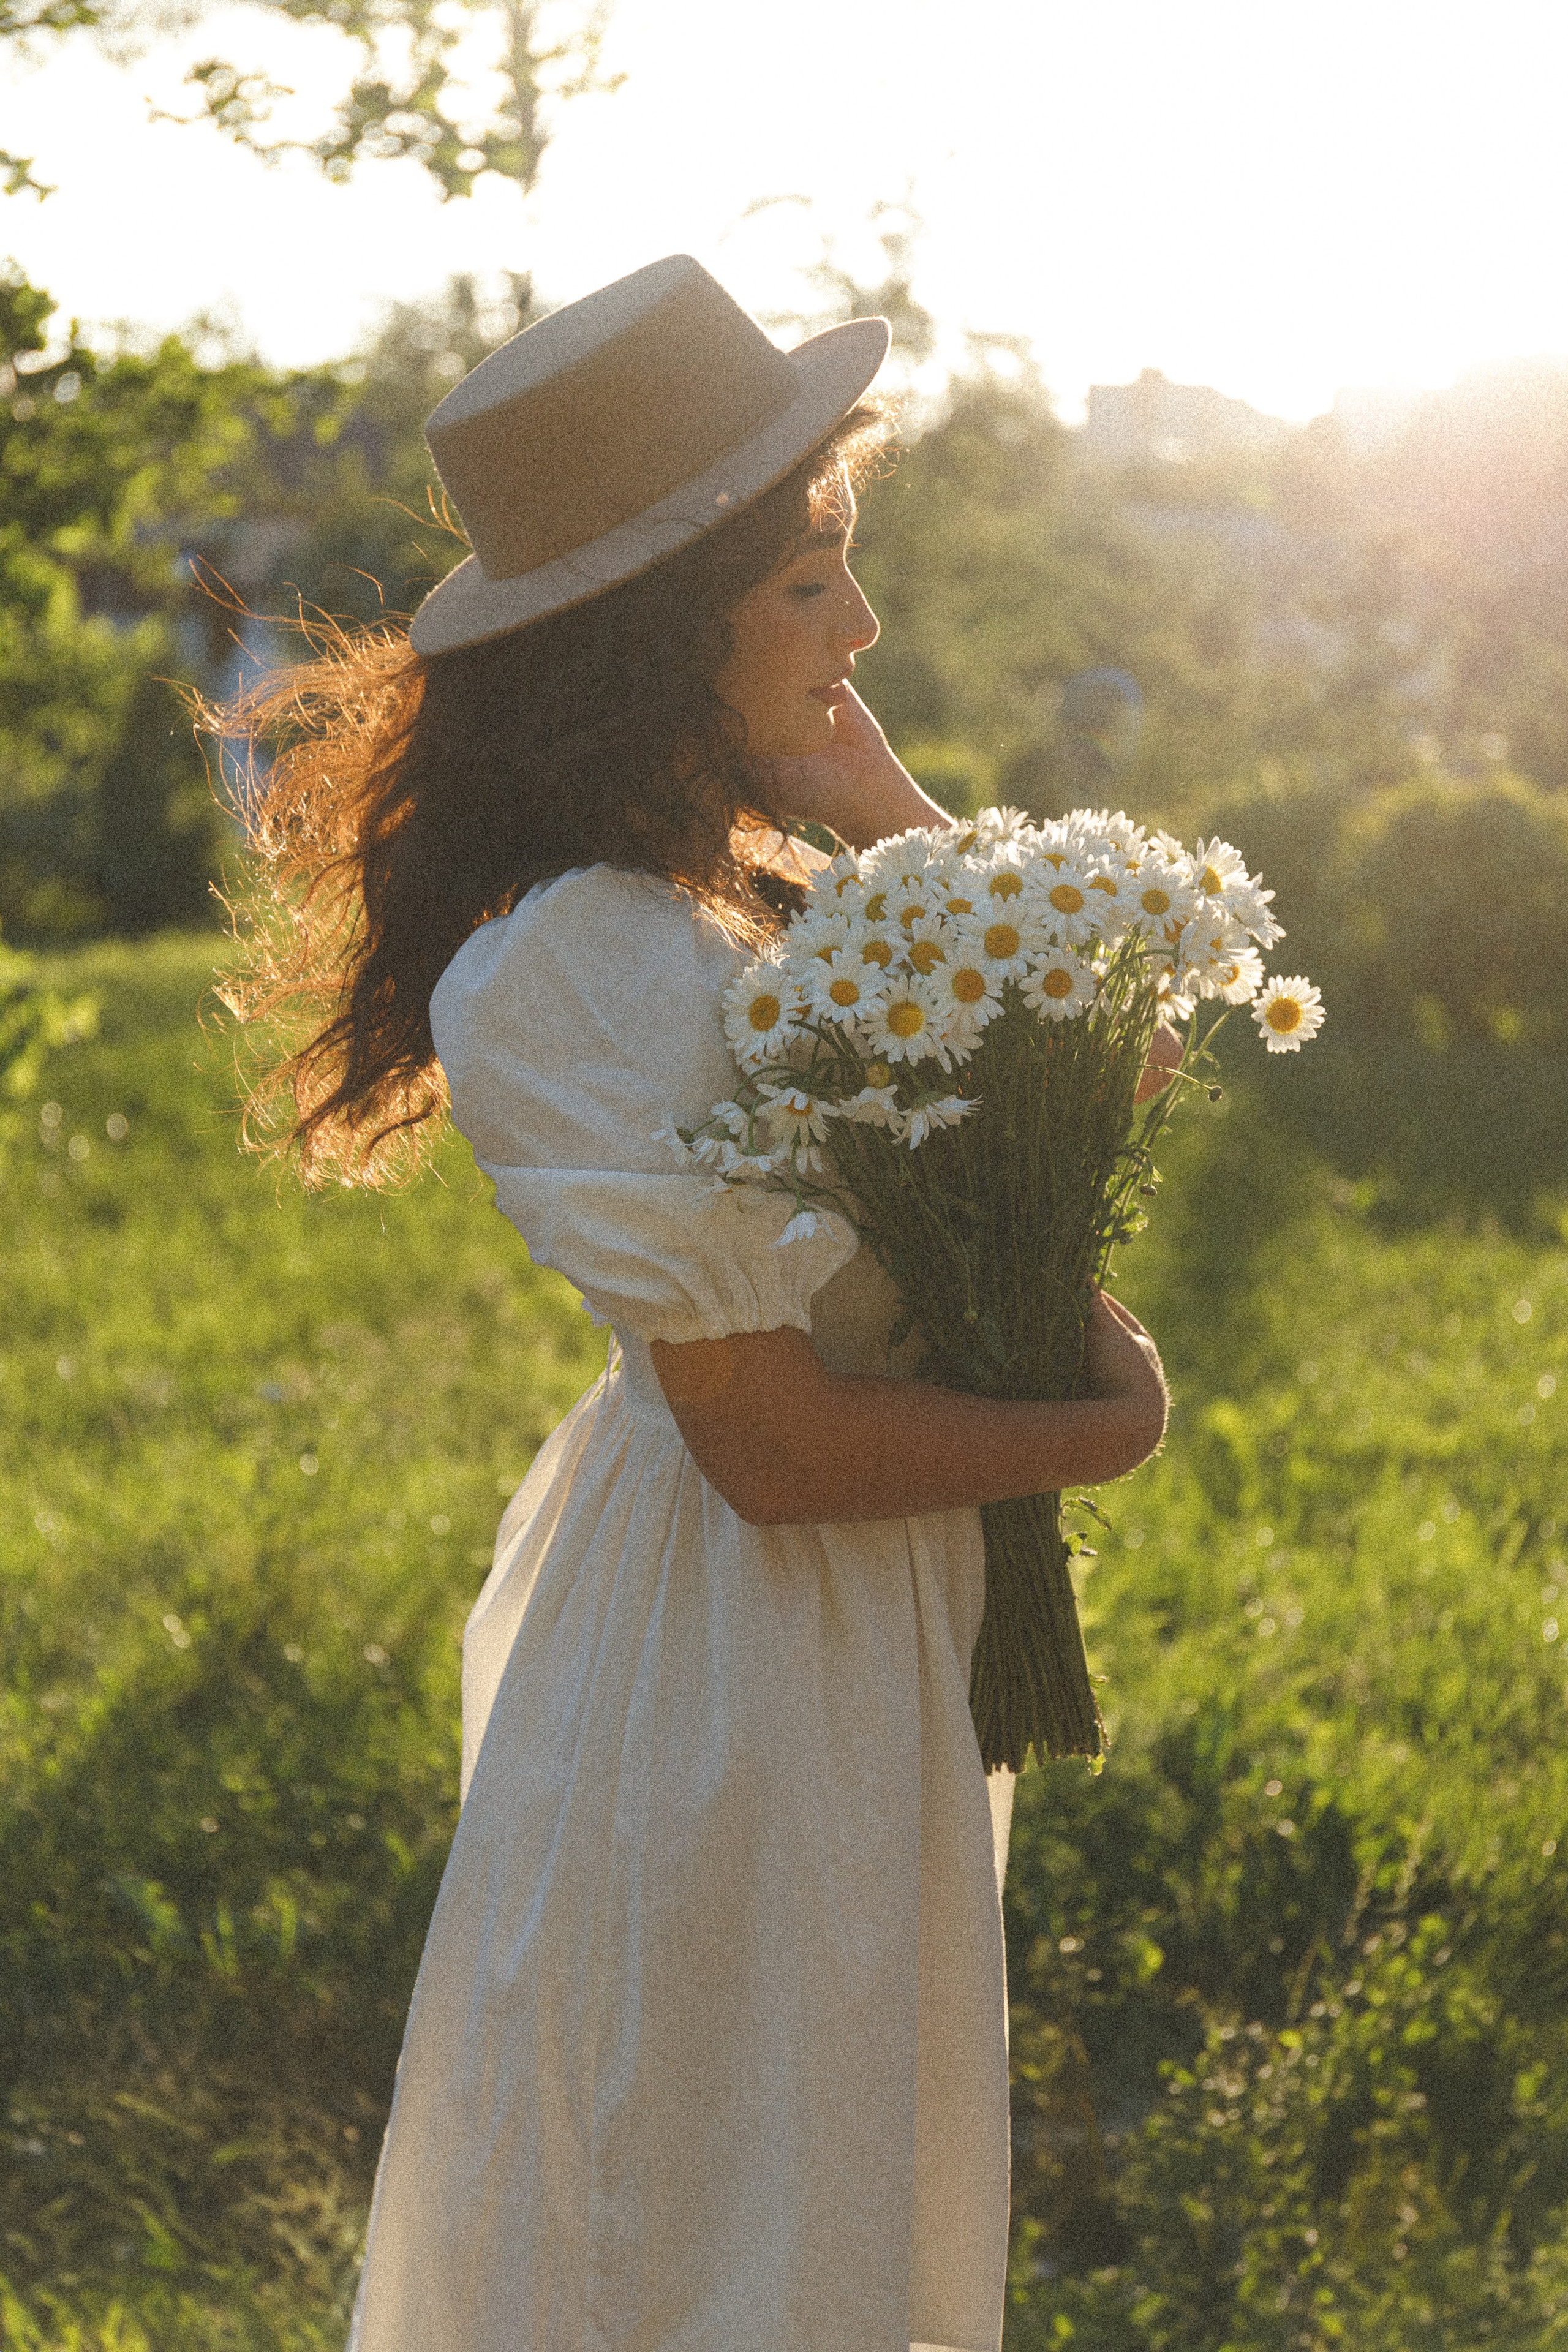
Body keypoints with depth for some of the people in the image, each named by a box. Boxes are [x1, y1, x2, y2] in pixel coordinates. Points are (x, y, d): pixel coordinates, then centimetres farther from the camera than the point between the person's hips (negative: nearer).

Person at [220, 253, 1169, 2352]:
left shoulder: (748, 886, 1)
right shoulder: (600, 971, -26)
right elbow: (776, 1444, -25)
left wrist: (883, 808, -6)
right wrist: (1099, 1431, -11)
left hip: (874, 1621, 9)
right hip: (735, 1665, -9)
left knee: (850, 2167, 26)